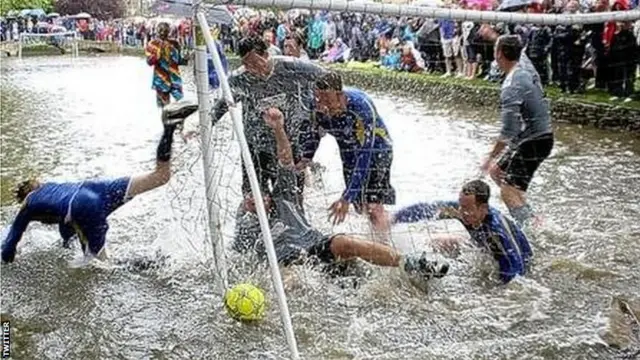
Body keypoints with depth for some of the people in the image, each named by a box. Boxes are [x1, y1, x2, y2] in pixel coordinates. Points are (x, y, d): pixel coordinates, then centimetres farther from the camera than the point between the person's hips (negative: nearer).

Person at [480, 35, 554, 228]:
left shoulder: (511, 86, -21)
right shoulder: (527, 73, 5)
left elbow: (509, 130, -24)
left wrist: (491, 156, -19)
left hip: (532, 143, -9)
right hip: (543, 137, 9)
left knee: (509, 191, -6)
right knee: (497, 172, 19)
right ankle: (530, 220, 22)